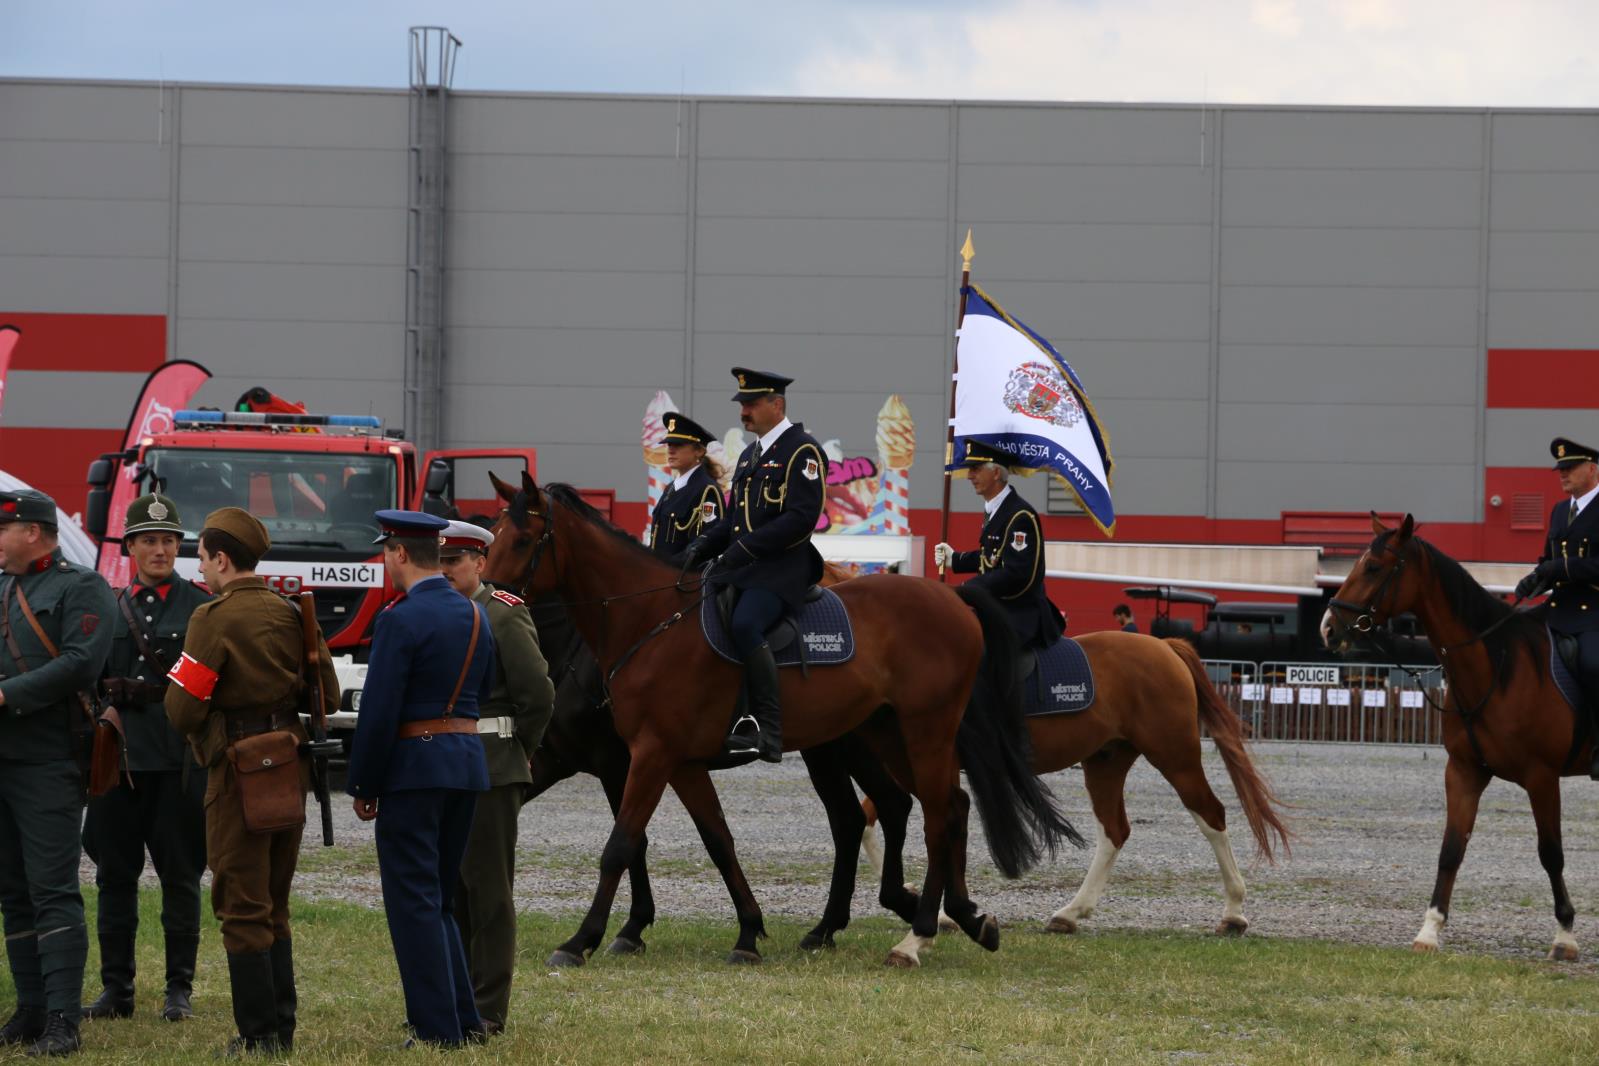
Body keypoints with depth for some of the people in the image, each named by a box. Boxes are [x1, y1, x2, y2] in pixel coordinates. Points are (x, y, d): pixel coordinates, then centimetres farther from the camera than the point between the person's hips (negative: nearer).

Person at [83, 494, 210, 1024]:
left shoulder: (203, 607, 4)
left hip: (180, 763, -3)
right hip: (119, 758, 3)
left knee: (180, 876, 1)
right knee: (115, 875, 4)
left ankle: (179, 988, 7)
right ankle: (116, 986, 11)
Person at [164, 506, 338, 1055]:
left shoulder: (214, 618, -13)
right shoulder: (290, 612, 7)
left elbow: (182, 710, -16)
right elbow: (327, 696, 10)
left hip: (240, 769, -7)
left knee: (243, 910, -1)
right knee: (274, 905, 16)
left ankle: (258, 1035, -1)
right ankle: (283, 1026, 18)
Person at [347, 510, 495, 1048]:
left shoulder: (402, 619, -14)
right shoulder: (475, 615, 10)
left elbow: (378, 711, -15)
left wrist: (363, 786, -7)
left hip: (413, 767, -8)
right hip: (469, 762, 8)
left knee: (414, 901, -2)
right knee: (439, 898, 18)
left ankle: (439, 1030, -4)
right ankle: (465, 1020, 17)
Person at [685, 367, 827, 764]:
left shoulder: (802, 450, -6)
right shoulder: (750, 456, 22)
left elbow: (801, 518, -17)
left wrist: (743, 549, -22)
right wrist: (704, 545, 6)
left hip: (783, 566, -10)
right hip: (742, 567, 10)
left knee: (744, 625, -32)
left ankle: (768, 732, -33)